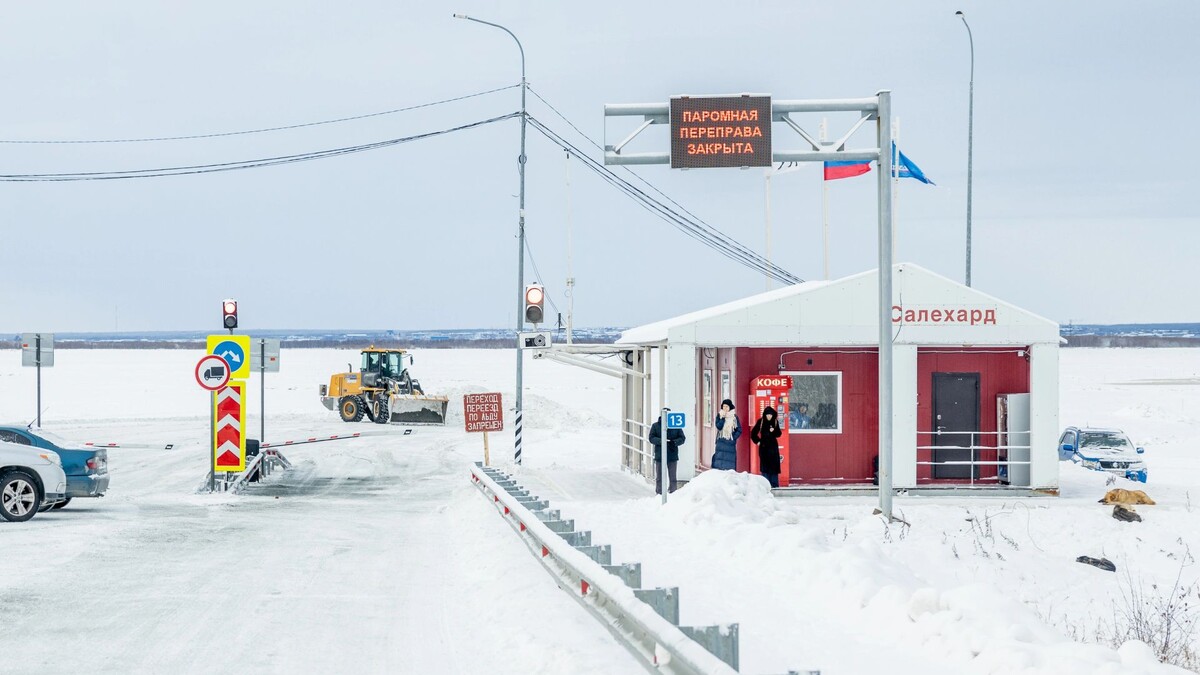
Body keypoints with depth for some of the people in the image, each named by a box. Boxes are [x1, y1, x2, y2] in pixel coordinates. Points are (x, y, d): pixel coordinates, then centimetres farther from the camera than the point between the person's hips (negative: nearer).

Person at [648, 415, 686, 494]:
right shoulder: (655, 426, 3)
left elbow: (682, 438, 5)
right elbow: (651, 438, -3)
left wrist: (674, 442, -16)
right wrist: (661, 441, -21)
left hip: (673, 456, 1)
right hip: (659, 456, -1)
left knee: (672, 478, 7)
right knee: (659, 477, 3)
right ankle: (658, 494, 8)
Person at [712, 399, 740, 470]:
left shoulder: (734, 416, 3)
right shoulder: (719, 415, 5)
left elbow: (739, 430, 4)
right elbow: (719, 427, -10)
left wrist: (733, 438, -7)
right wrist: (722, 417, -16)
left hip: (730, 444, 0)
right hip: (721, 443, 0)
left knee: (730, 466, -2)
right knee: (719, 464, -5)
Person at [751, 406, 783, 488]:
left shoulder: (775, 422, 3)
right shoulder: (761, 422, -1)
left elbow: (779, 433, 7)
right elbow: (753, 433, 7)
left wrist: (773, 431, -12)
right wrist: (757, 441, 2)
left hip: (773, 446, 2)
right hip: (764, 446, -2)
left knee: (774, 465, -1)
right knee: (765, 465, -5)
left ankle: (774, 484, 4)